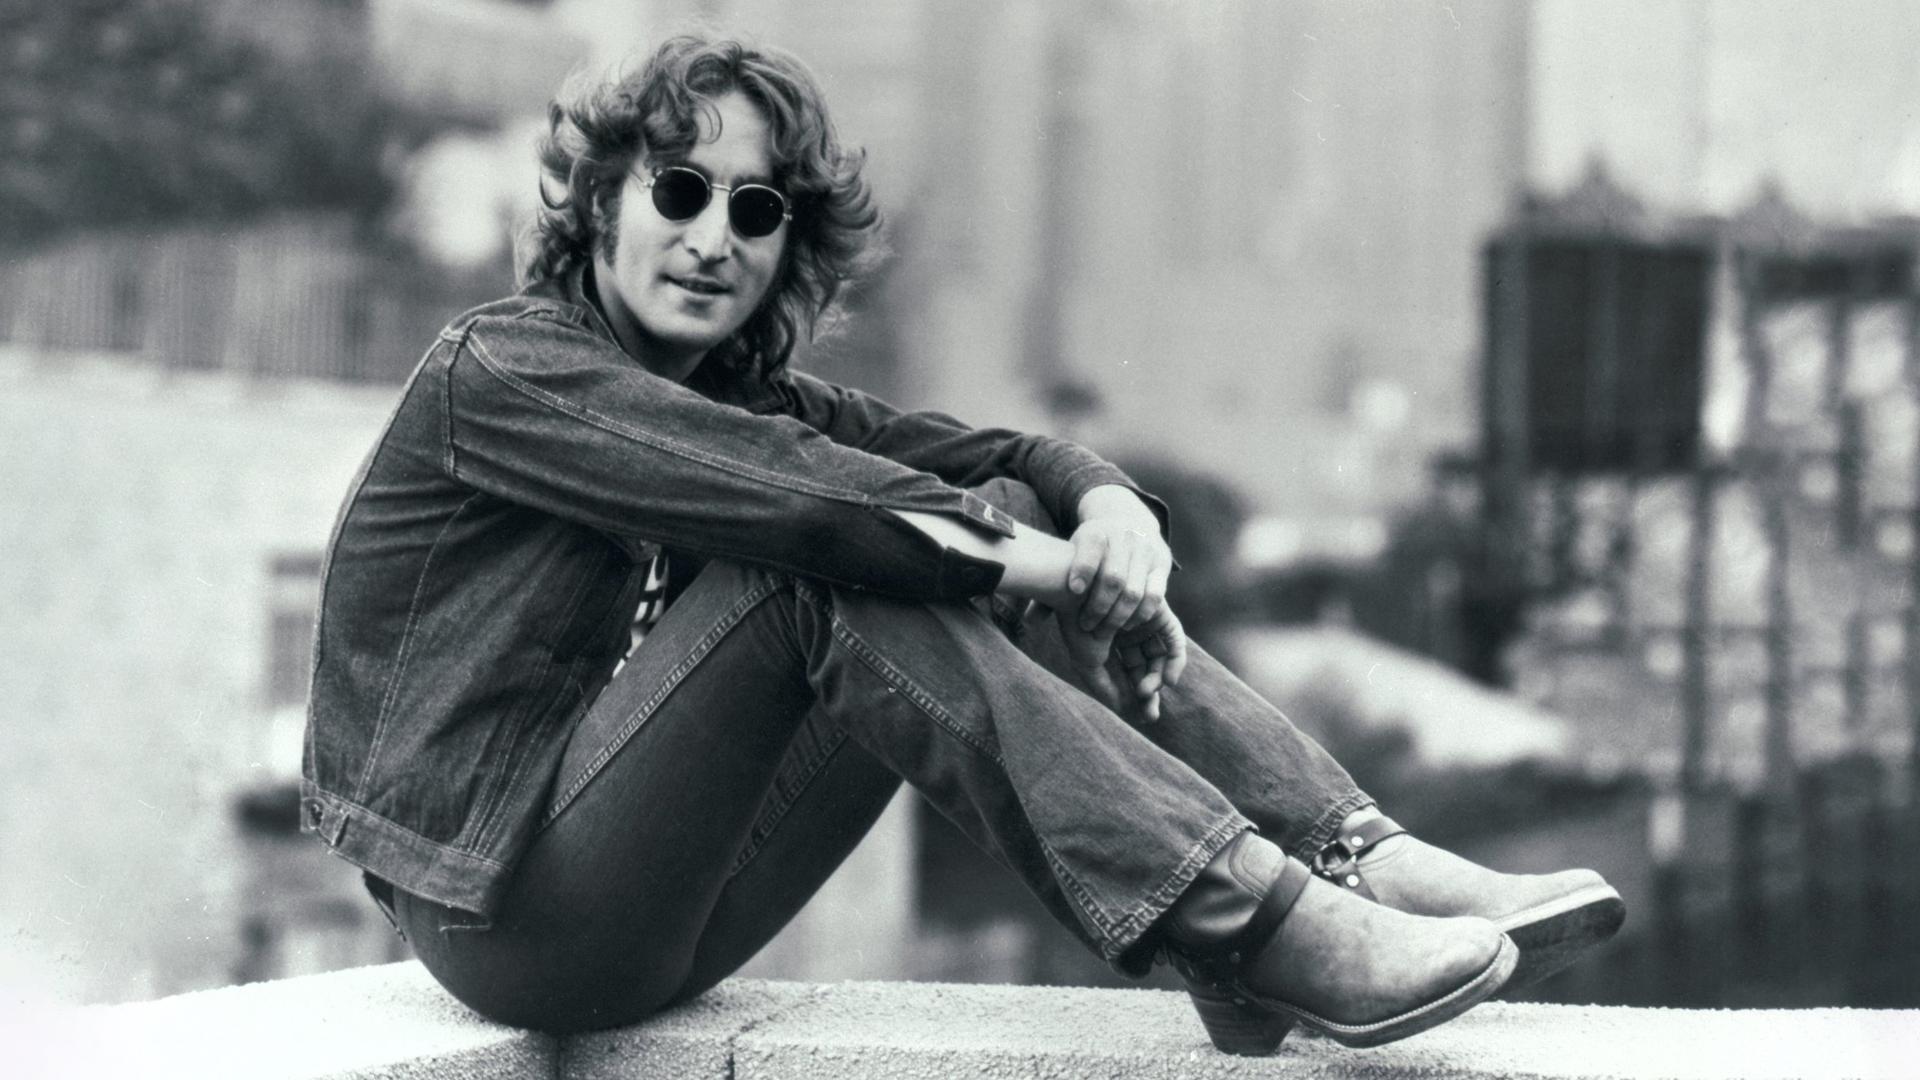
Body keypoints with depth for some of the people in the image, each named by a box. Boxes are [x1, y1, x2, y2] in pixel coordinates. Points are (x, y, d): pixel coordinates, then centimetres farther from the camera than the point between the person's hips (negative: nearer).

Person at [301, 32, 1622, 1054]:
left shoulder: (743, 390, 12)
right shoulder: (501, 368, -11)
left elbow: (992, 455, 2)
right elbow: (779, 490, -27)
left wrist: (1111, 510, -20)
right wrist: (1023, 558, -24)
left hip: (657, 913, 7)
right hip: (506, 914, -7)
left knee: (1002, 513, -6)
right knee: (828, 569, -28)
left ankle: (1356, 860, -17)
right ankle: (1251, 925, -35)